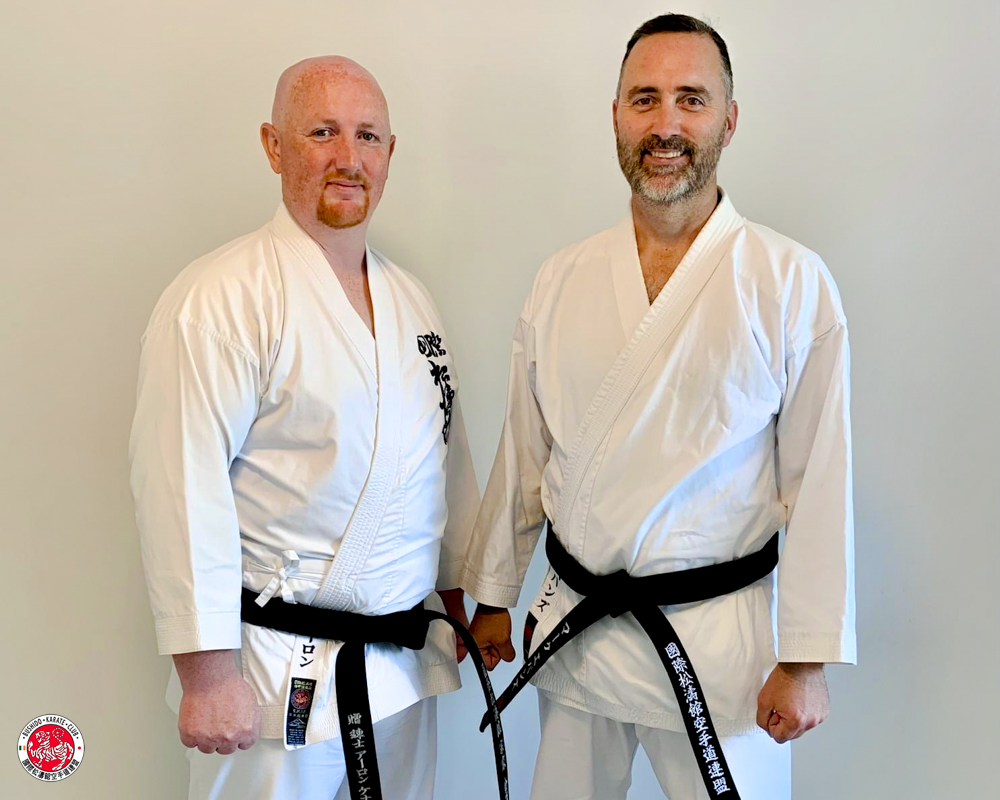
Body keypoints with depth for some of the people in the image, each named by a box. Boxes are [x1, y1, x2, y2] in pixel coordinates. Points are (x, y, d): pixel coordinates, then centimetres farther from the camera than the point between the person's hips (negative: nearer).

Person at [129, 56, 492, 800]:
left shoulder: (411, 298, 9)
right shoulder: (223, 297, -15)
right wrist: (206, 675, -19)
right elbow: (182, 488, -19)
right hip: (279, 671, -6)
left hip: (404, 659, 7)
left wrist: (460, 589, 15)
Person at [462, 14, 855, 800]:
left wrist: (805, 660, -8)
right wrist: (493, 597, 13)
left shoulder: (792, 283, -8)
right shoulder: (563, 280, 2)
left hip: (716, 640, -3)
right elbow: (523, 457, 9)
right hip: (572, 628, 4)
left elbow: (819, 481, -8)